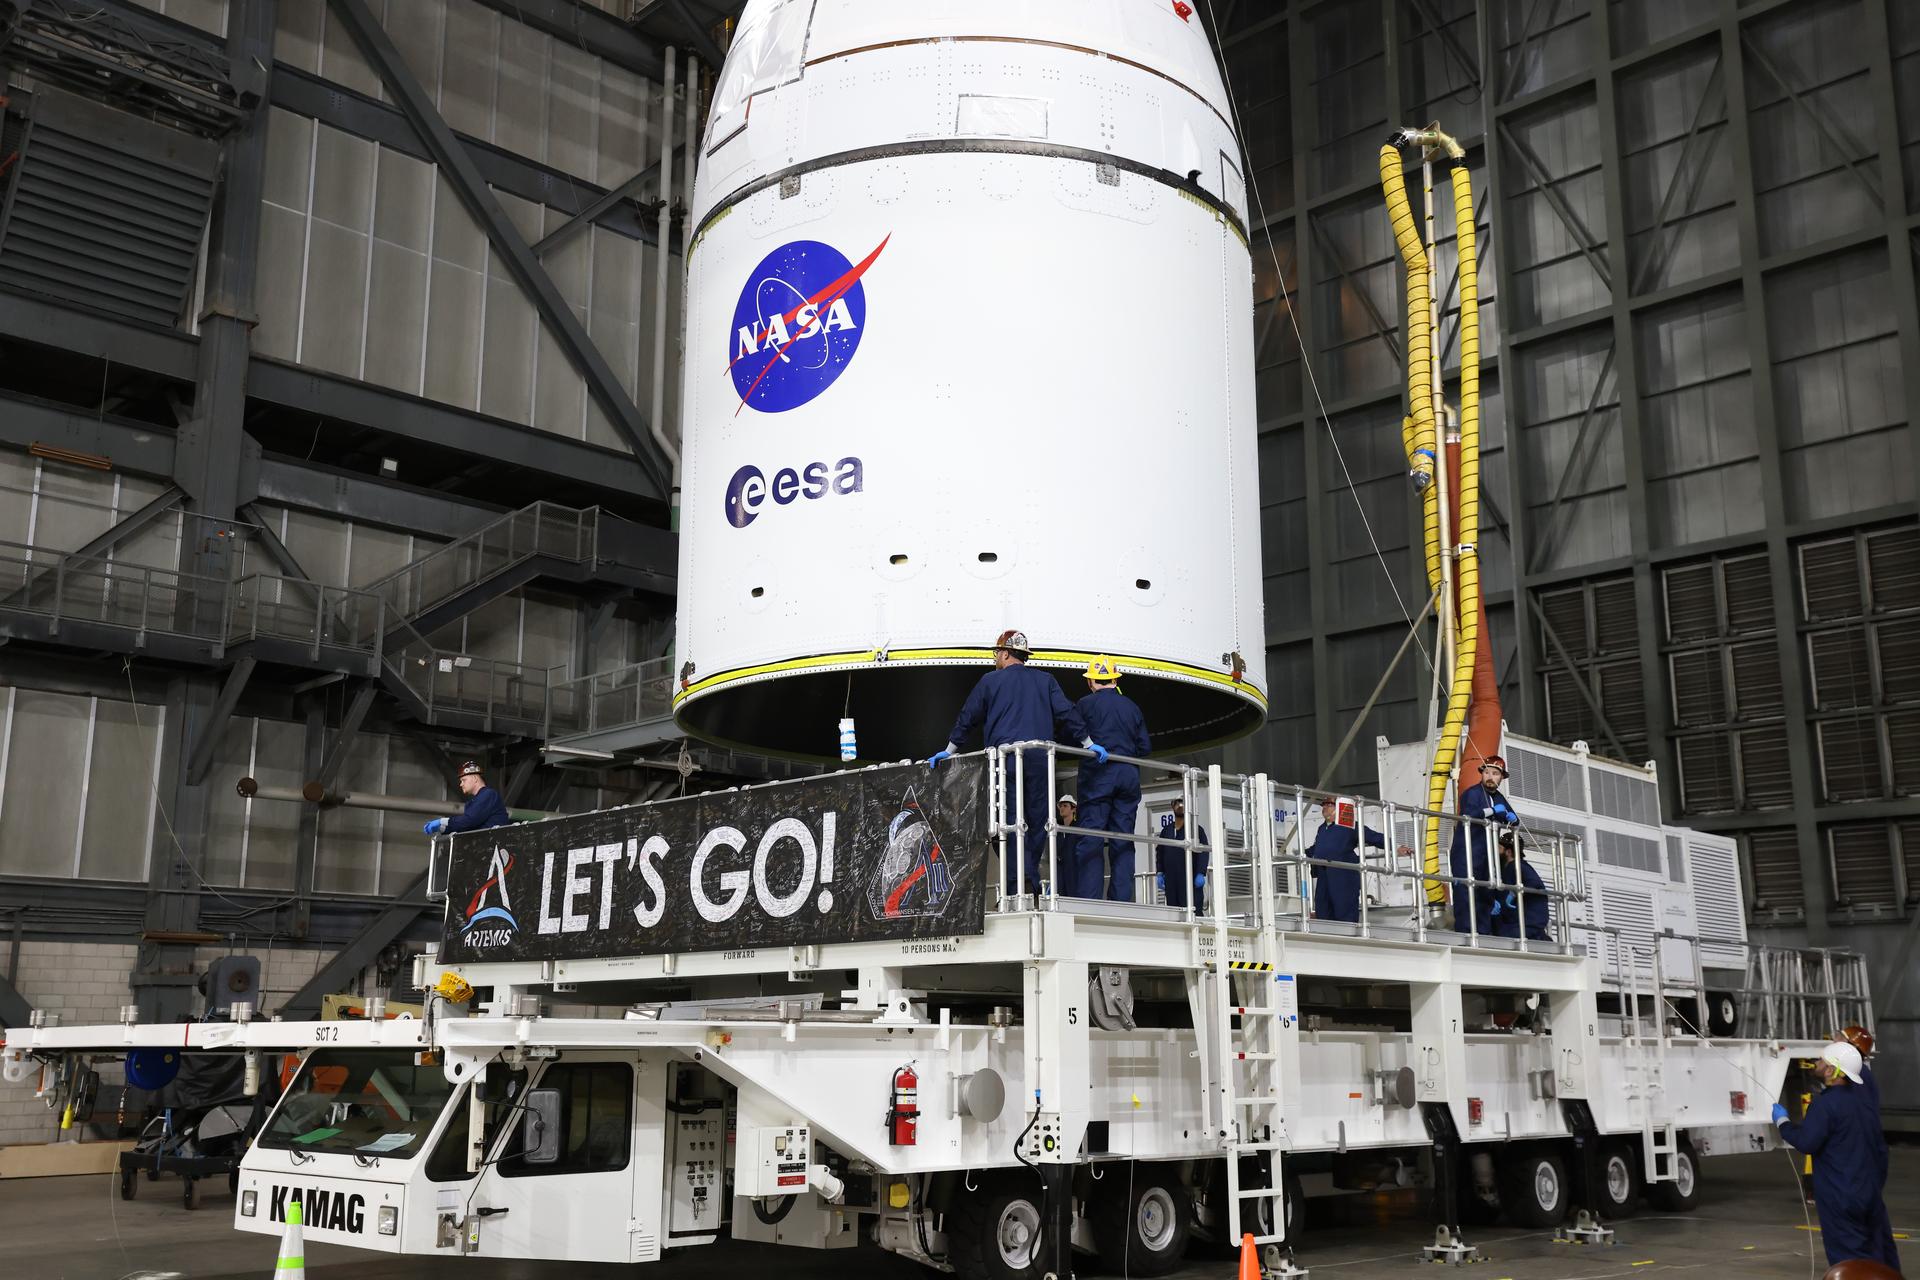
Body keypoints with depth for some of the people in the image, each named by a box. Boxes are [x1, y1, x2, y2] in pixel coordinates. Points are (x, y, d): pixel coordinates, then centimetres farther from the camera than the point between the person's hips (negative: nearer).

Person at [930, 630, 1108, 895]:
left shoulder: (990, 681, 12)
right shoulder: (1045, 680, 16)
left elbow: (968, 718, 16)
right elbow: (1066, 713, 8)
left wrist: (948, 751, 24)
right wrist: (1089, 744, 13)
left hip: (1005, 757, -2)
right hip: (1040, 758, 2)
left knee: (1012, 820, -5)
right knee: (1037, 819, 5)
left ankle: (1019, 885, -18)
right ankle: (1030, 884, 0)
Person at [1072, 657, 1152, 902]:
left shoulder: (1084, 705, 0)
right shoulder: (1132, 707, 12)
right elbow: (1145, 747, 11)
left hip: (1097, 774, -4)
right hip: (1128, 776, 4)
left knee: (1091, 840, -5)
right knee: (1123, 841, 6)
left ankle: (1089, 898, -13)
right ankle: (1121, 900, 1)